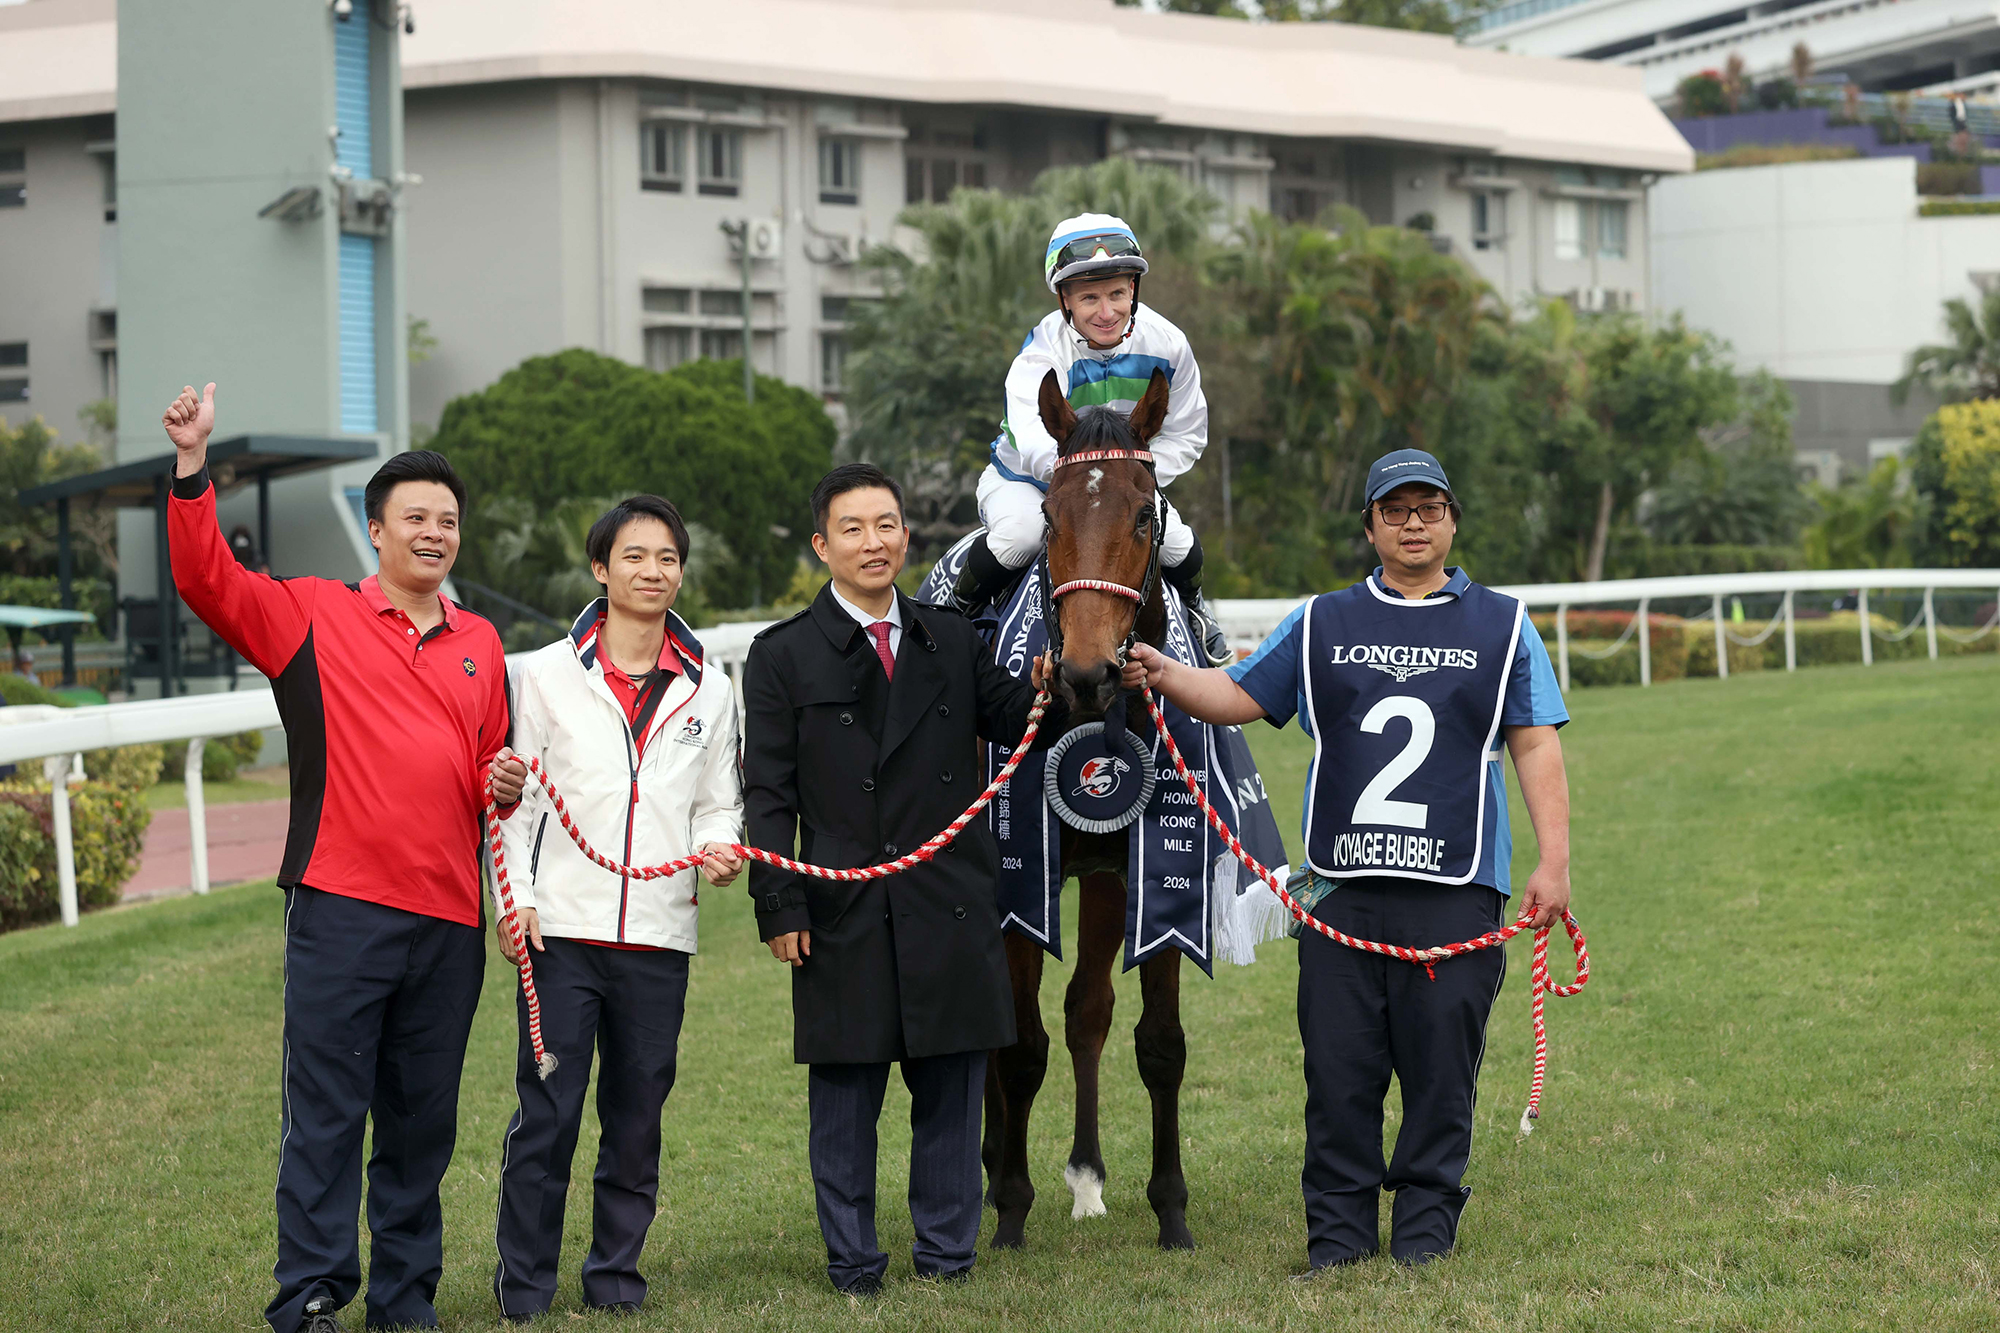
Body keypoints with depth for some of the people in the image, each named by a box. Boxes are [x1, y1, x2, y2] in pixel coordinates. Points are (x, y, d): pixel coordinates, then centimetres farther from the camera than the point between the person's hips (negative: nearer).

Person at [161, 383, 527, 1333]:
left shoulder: (480, 646, 17)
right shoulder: (313, 616, 4)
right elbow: (206, 579, -10)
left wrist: (503, 787, 4)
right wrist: (193, 465, -21)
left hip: (448, 914, 4)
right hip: (341, 904, -4)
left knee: (422, 1120, 10)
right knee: (325, 1111, -5)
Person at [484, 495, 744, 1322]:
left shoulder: (709, 692, 10)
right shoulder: (547, 674, 4)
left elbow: (718, 806, 16)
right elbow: (517, 795, 3)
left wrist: (719, 849, -6)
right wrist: (516, 897, -7)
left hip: (660, 936, 2)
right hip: (563, 928, -2)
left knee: (637, 1113, 8)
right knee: (547, 1110, -3)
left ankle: (616, 1270, 20)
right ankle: (524, 1281, 8)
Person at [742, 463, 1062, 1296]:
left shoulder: (952, 641, 11)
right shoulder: (783, 656, 1)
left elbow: (1015, 723, 7)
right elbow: (767, 796, -3)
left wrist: (1049, 688, -16)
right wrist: (779, 907, -10)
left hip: (951, 909, 3)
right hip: (843, 916, -3)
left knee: (951, 1090, 8)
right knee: (844, 1096, 5)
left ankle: (946, 1254, 19)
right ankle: (853, 1262, 15)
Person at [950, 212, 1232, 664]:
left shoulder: (1166, 344, -18)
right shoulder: (1040, 354, -31)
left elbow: (1186, 435, -6)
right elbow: (1035, 438, -50)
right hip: (1026, 479, -3)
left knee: (1176, 545, -19)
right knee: (1020, 533, -35)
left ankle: (1194, 609, 21)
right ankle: (957, 611, -3)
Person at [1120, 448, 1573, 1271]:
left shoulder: (1502, 626, 9)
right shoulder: (1320, 625, 13)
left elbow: (1536, 748, 6)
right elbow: (1238, 698, 14)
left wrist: (1553, 863, -2)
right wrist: (1164, 676, -5)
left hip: (1455, 893, -1)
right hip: (1342, 887, 1)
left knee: (1440, 1073, 2)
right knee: (1339, 1072, 2)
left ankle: (1425, 1230, 13)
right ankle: (1339, 1232, 11)